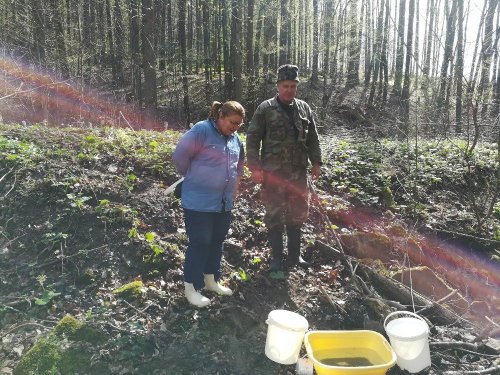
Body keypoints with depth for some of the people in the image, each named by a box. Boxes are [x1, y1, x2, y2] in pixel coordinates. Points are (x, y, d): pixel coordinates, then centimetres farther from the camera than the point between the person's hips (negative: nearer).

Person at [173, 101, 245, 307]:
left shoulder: (235, 138, 9)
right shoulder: (201, 130, -15)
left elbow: (239, 163, 25)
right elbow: (179, 156, -12)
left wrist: (234, 186, 17)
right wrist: (194, 178, 1)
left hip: (224, 202, 8)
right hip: (199, 202, -7)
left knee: (217, 242, 16)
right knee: (199, 243, 0)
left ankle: (211, 280, 33)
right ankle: (191, 287, 15)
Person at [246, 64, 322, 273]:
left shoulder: (304, 109, 10)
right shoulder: (265, 109, -4)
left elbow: (312, 138, 16)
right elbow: (252, 138, -5)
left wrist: (316, 162, 11)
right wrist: (255, 167, -12)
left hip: (298, 172, 4)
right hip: (273, 172, -4)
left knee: (297, 215, 12)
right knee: (274, 216, 3)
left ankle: (294, 256, 28)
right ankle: (276, 259, 16)